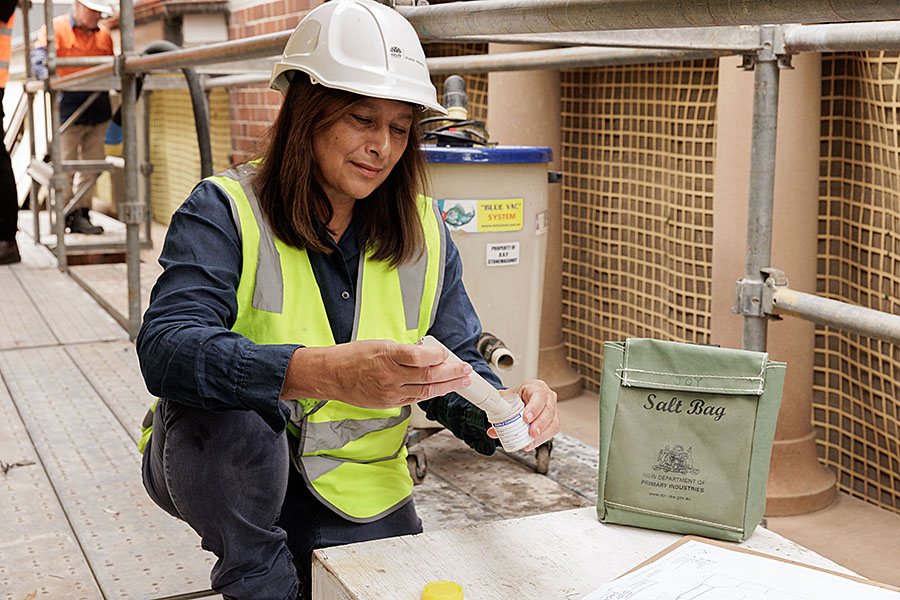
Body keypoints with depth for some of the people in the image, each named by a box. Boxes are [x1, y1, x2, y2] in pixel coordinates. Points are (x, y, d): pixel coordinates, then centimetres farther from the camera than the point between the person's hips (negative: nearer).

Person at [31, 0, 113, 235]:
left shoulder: (104, 35, 15)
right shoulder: (55, 28, -1)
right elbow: (38, 61, -14)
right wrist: (50, 76, -34)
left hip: (98, 112, 5)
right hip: (68, 109, -5)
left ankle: (81, 215, 15)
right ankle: (64, 214, 14)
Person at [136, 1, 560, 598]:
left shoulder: (426, 236, 0)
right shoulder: (225, 213, -15)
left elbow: (455, 366, 1)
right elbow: (166, 348, -31)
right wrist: (327, 372, -47)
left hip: (362, 501, 4)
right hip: (225, 481, -4)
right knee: (223, 415, -34)